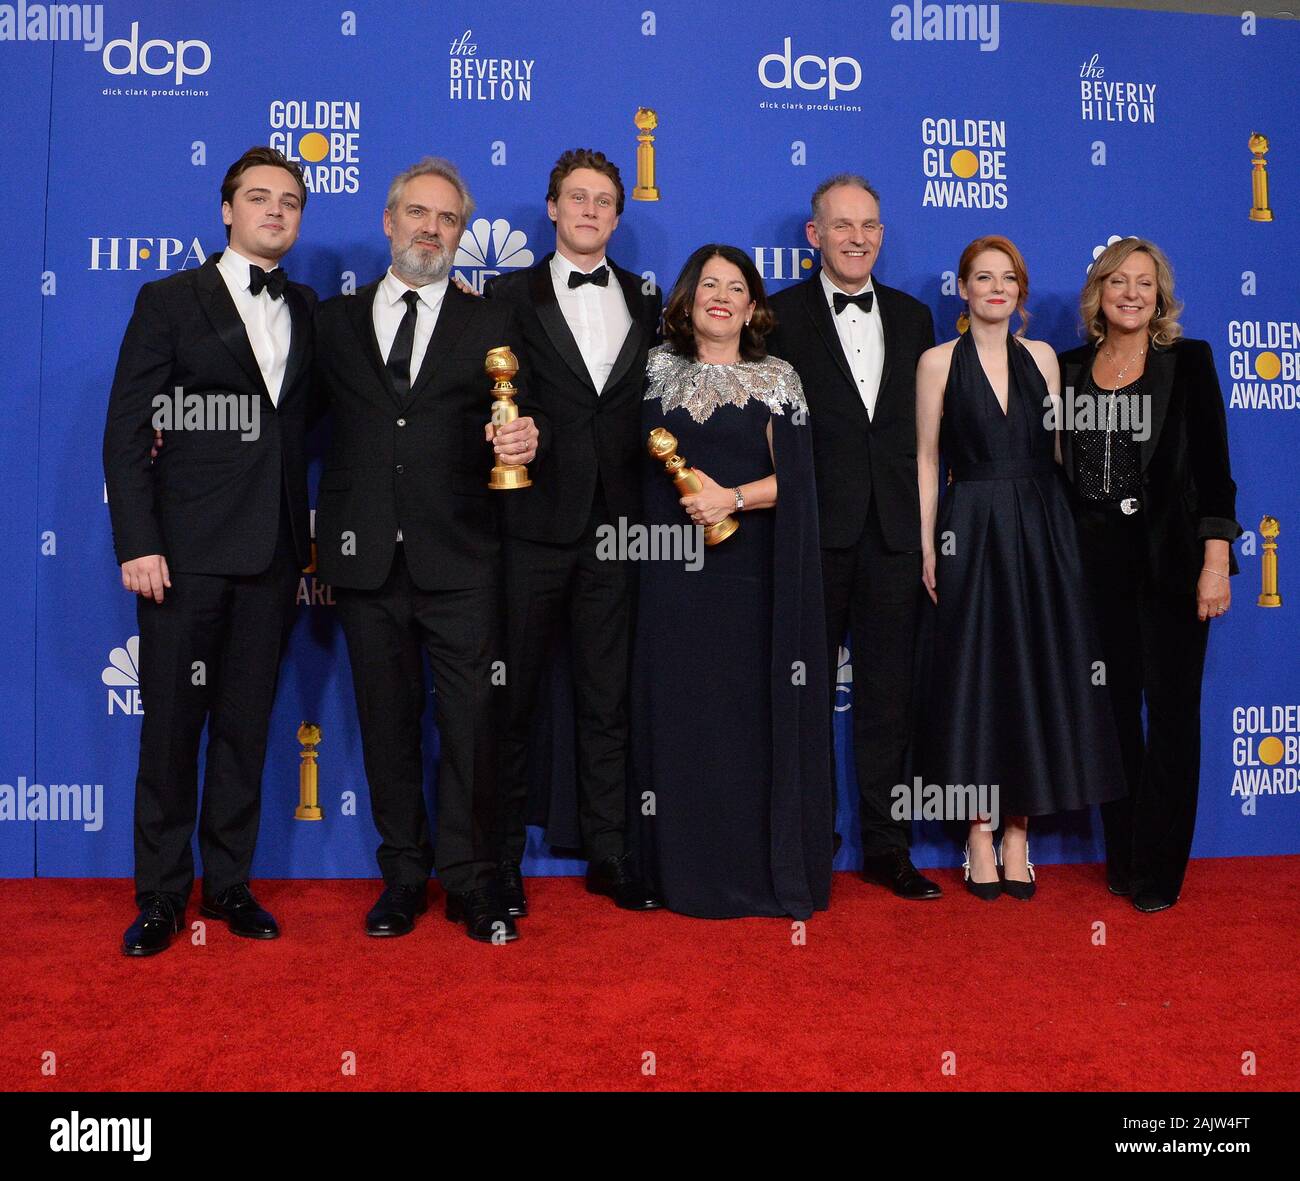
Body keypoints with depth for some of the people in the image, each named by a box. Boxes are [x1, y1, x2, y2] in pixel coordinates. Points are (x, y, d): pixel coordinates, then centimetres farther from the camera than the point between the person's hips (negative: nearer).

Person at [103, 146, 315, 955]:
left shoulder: (307, 309, 13)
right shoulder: (170, 301, 1)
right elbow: (127, 432, -4)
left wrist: (305, 540, 5)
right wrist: (138, 544, -11)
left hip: (273, 554, 4)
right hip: (188, 550, -3)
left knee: (246, 725, 10)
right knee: (172, 726, 3)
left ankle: (230, 883, 22)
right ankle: (161, 896, 16)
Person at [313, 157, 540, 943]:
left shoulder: (491, 324, 10)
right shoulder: (336, 320, 13)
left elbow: (510, 423, 3)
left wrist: (525, 441, -20)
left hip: (459, 556, -1)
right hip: (366, 554, 2)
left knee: (471, 721, -1)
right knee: (388, 721, 9)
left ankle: (471, 881, 12)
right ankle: (404, 875, 22)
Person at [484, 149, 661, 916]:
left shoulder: (645, 303, 12)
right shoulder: (511, 297, 4)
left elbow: (652, 406, 10)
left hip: (615, 528, 3)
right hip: (535, 526, -2)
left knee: (608, 701, 10)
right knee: (514, 699, 6)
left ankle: (608, 854, 20)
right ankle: (503, 856, 18)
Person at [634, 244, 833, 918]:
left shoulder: (775, 380, 5)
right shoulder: (658, 369, 11)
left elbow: (792, 478, -2)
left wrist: (733, 497, -15)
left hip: (748, 571, -1)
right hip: (672, 572, 2)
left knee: (750, 710, 1)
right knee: (679, 711, 4)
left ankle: (762, 869, 13)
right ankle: (689, 870, 15)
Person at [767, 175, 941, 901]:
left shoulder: (913, 317, 14)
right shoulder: (781, 315, 2)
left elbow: (928, 427, 12)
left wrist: (926, 523, 4)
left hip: (896, 532, 3)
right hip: (815, 533, -3)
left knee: (889, 697, 8)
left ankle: (887, 847, 19)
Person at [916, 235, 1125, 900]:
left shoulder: (1042, 357, 11)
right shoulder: (939, 361, 3)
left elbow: (1058, 448, 12)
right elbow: (926, 458, 1)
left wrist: (1066, 533, 3)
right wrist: (927, 547, -6)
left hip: (1042, 533, 3)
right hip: (971, 533, -3)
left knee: (1039, 675, 3)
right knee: (975, 675, 0)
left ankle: (1017, 834, 13)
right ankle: (980, 838, 9)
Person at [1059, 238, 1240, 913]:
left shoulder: (1187, 362, 0)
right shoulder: (1070, 369, 8)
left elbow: (1213, 467, -4)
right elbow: (1060, 470, 10)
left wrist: (1216, 563, -12)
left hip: (1169, 557, -3)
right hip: (1095, 558, 3)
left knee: (1171, 710, 2)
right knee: (1112, 708, 9)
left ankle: (1159, 871, 11)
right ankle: (1121, 862, 21)